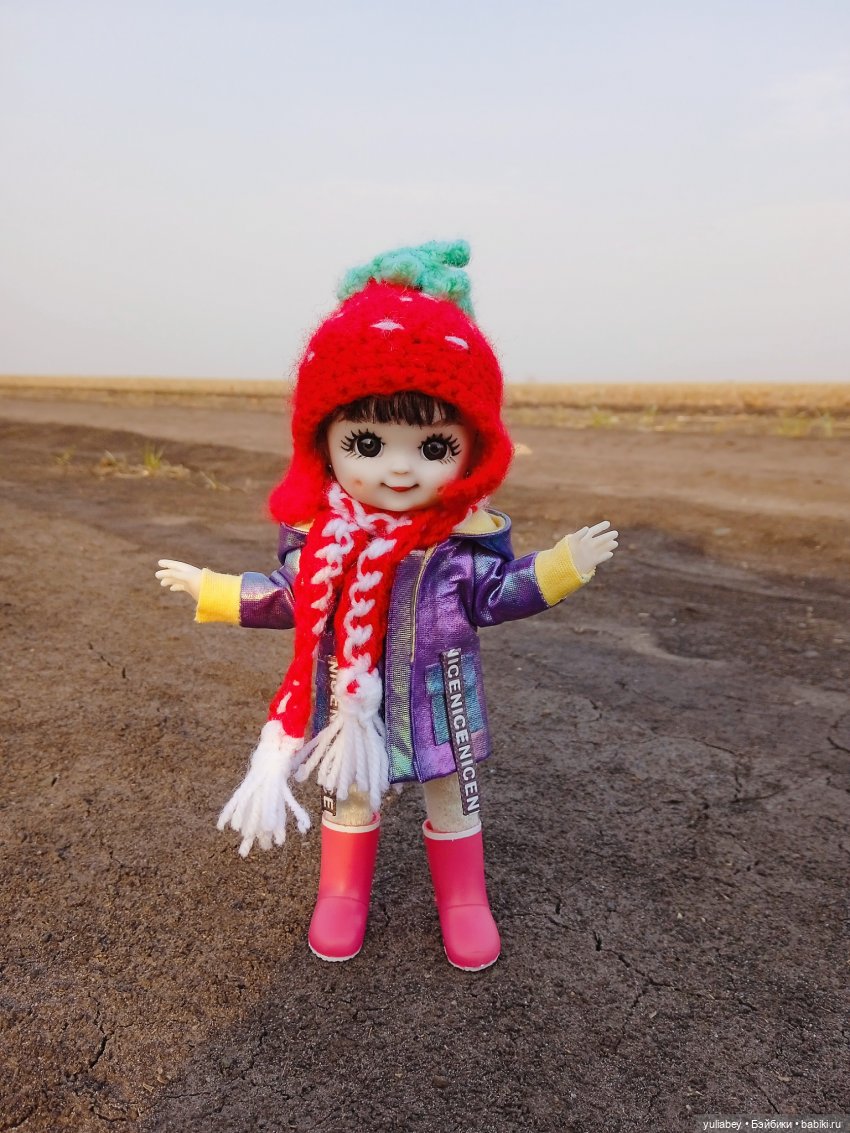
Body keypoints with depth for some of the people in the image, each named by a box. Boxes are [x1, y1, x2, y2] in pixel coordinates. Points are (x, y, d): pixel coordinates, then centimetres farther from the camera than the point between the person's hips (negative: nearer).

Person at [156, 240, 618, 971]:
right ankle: (343, 896, 46)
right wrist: (213, 590, 4)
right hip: (350, 700, 1)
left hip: (437, 700, -1)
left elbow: (495, 596, -5)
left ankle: (465, 901, 43)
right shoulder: (321, 533, -13)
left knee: (451, 795, 19)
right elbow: (290, 599, 1)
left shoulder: (465, 537, -17)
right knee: (349, 794, 21)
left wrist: (562, 566, -13)